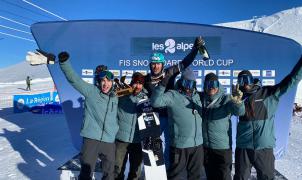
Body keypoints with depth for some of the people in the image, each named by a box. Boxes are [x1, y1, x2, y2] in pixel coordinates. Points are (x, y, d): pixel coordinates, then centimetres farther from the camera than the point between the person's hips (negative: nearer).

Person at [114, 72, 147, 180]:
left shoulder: (145, 98, 3)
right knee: (118, 168, 11)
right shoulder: (122, 95, -4)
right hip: (121, 138, -2)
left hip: (138, 140, 2)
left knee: (136, 170, 16)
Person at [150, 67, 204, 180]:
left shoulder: (196, 96, 11)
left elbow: (202, 114, 22)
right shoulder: (172, 95, -9)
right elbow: (155, 102, -23)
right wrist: (162, 85, -29)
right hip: (180, 145, -6)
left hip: (198, 144, 6)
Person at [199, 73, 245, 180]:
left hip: (223, 146, -3)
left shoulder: (225, 99, -10)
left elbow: (240, 112, -25)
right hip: (204, 146, 3)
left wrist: (237, 101, -47)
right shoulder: (200, 98, -2)